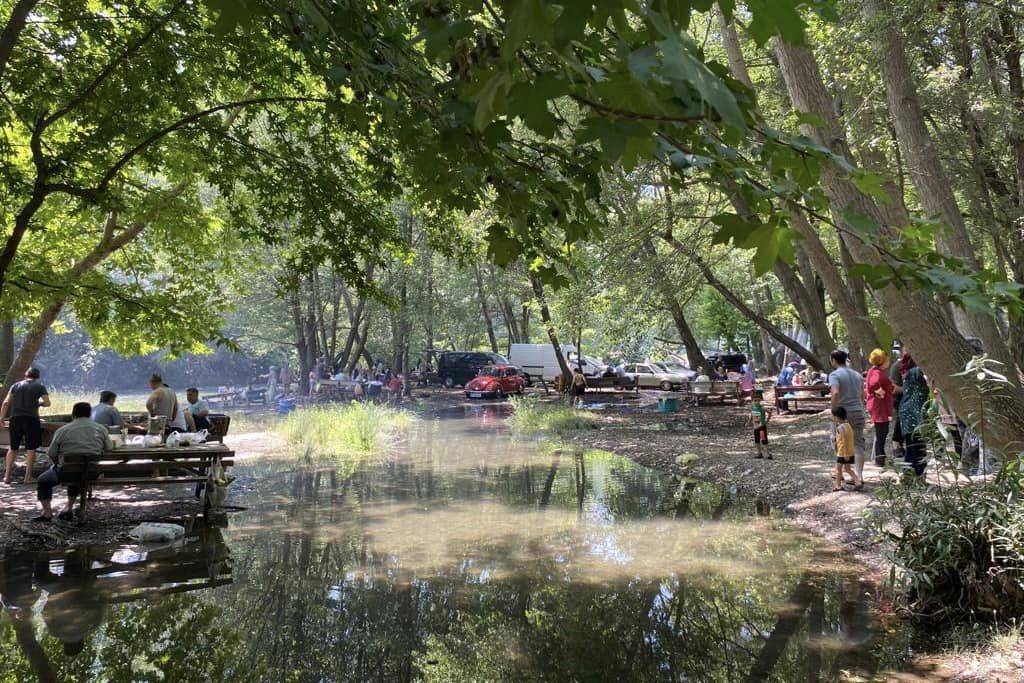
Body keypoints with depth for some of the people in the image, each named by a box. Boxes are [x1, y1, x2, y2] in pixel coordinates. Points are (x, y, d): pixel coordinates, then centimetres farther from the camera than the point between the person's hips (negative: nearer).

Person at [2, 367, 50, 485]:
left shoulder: (16, 386, 12)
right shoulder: (39, 386, 4)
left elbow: (6, 403, 5)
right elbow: (47, 403, -3)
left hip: (16, 418, 3)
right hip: (31, 418, -3)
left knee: (13, 448, 15)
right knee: (31, 449, 2)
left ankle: (7, 476, 13)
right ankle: (28, 477, 0)